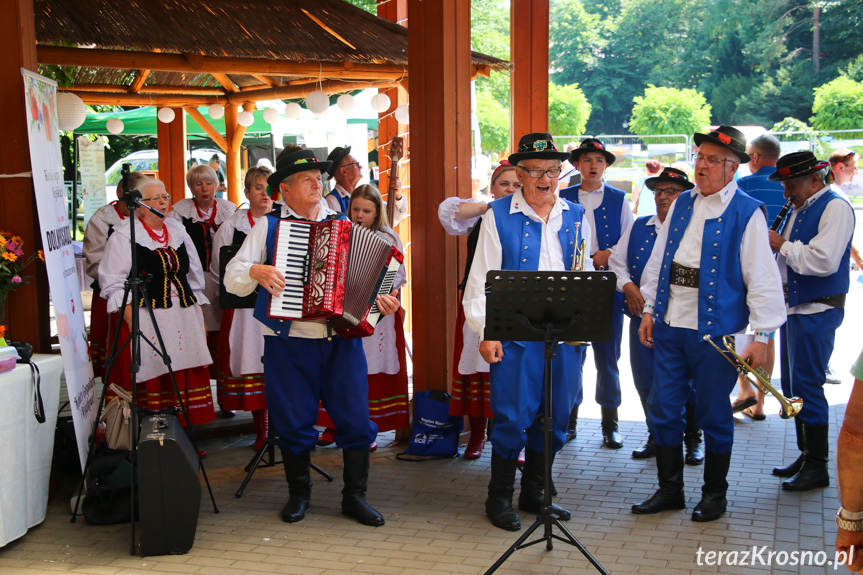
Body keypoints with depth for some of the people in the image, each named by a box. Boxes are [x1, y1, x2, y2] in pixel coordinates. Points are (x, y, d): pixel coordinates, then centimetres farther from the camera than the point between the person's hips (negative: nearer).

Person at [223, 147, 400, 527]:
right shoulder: (268, 227, 5)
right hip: (289, 342, -2)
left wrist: (381, 301, -5)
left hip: (342, 340, 2)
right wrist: (256, 271, -17)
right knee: (293, 421, 6)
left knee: (356, 419, 1)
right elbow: (232, 279, 3)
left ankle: (354, 496, 17)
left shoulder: (343, 226, 12)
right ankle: (299, 493, 26)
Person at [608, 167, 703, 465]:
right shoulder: (638, 228, 11)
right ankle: (656, 436, 26)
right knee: (646, 380, 9)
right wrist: (627, 286, -2)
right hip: (642, 316, 4)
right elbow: (617, 261, 16)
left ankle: (693, 439, 19)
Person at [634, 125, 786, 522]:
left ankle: (714, 495, 24)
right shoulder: (682, 204, 11)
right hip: (670, 326, 5)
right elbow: (659, 259, 14)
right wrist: (649, 309, 10)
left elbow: (762, 276, -9)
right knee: (662, 408, 9)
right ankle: (670, 489, 24)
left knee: (714, 414, 6)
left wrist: (761, 334, -13)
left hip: (715, 329, -5)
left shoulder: (746, 213, -7)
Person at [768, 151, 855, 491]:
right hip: (794, 307, 10)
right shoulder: (798, 210, 16)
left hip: (817, 311, -10)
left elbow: (824, 261, -25)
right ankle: (805, 455, 26)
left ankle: (817, 467, 1)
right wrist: (775, 246, 4)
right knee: (792, 386, 14)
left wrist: (783, 245, -15)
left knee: (806, 386, -8)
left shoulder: (835, 208, -13)